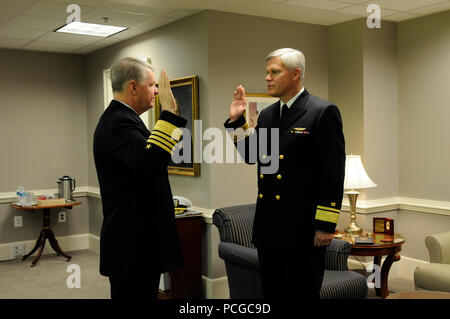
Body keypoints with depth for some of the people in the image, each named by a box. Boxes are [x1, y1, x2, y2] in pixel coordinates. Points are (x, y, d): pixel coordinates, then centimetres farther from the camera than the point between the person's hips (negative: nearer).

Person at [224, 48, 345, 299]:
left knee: (302, 293, 4)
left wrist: (325, 225, -15)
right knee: (272, 292, 17)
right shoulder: (267, 115, 13)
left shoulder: (323, 112, -9)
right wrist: (237, 121, 8)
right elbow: (252, 156, 19)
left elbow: (333, 173, -13)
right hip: (268, 229, 7)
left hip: (302, 231, -7)